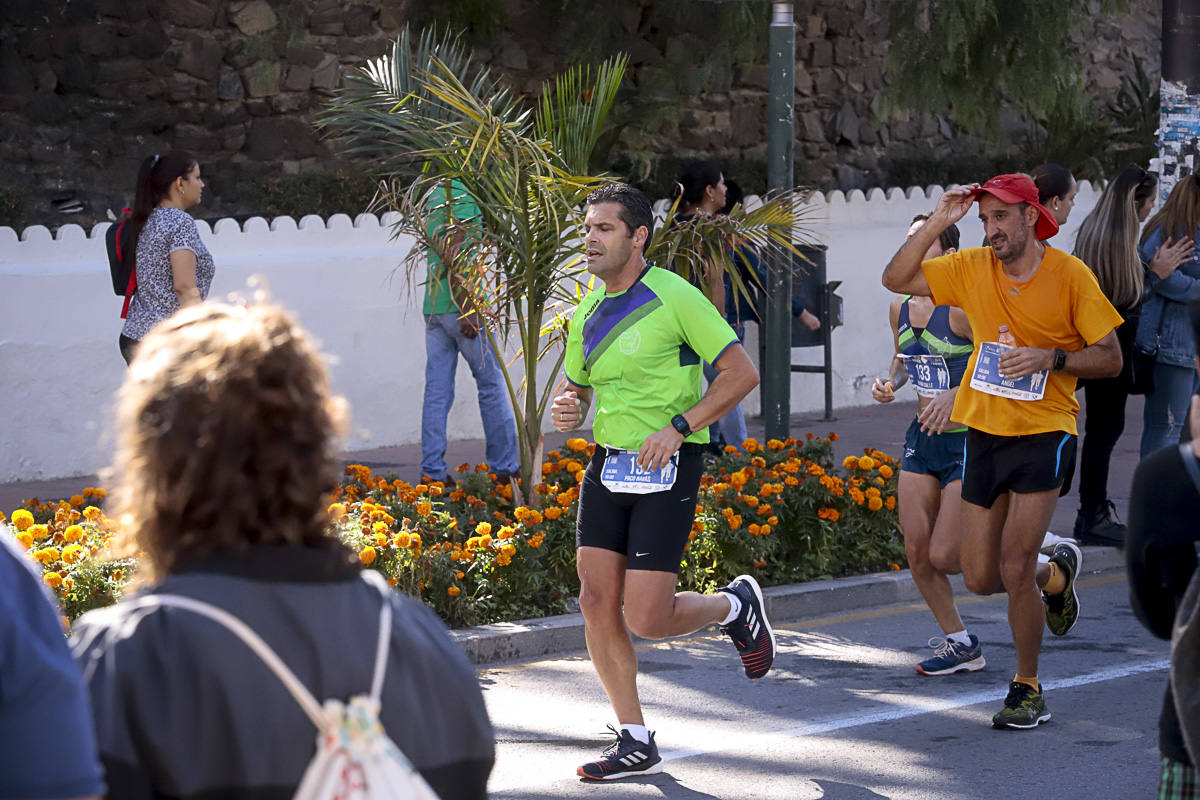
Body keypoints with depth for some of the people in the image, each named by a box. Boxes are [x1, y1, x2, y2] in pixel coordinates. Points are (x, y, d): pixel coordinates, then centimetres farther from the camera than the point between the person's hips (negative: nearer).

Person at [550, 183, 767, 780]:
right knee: (597, 602, -2)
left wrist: (678, 427, -19)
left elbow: (741, 373, -12)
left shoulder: (674, 297, -11)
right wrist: (566, 412, -1)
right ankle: (636, 743, 9)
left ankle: (735, 606, 21)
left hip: (668, 469, -7)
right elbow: (578, 390, 23)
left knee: (646, 619, -11)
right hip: (609, 464, 7)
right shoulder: (589, 314, 10)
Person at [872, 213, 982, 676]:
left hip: (969, 442, -7)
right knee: (917, 551, 3)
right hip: (922, 439, 7)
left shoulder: (960, 308, -18)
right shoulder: (900, 309, 4)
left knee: (945, 556, -9)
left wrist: (957, 395, -30)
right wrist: (889, 383, 1)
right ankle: (959, 644, 21)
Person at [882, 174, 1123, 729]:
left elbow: (1110, 359, -5)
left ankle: (1027, 689, 5)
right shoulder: (972, 268, 2)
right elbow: (896, 280, -1)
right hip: (984, 432, 5)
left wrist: (1050, 358, -21)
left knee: (1014, 568, -13)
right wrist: (936, 224, -10)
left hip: (1044, 433, -5)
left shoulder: (1070, 276, -8)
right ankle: (1056, 574, 39)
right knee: (980, 578, 7)